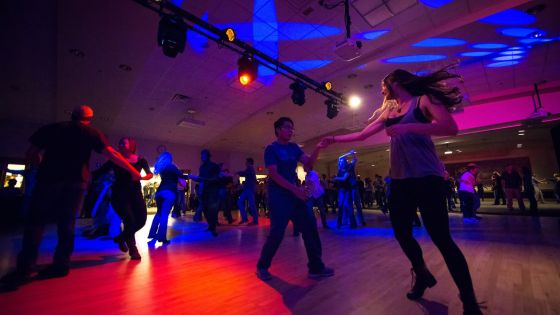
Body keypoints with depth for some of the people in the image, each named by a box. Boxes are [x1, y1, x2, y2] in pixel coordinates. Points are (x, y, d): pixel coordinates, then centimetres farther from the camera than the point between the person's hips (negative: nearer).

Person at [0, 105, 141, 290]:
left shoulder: (52, 128, 14)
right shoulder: (92, 133, 7)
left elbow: (31, 154, 10)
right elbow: (111, 154, -4)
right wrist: (133, 171, -4)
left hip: (49, 177, 1)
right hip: (77, 180, 0)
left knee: (36, 221, 6)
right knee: (67, 222, 6)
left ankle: (24, 269, -3)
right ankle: (61, 264, 7)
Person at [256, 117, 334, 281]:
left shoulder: (294, 147, 12)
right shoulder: (271, 148, -6)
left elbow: (309, 162, 2)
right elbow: (274, 174, -16)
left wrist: (317, 148, -17)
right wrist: (295, 189, -24)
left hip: (295, 194, 7)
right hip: (279, 196, -6)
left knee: (310, 228, 3)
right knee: (277, 233, -4)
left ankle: (316, 268, 16)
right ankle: (262, 267, 20)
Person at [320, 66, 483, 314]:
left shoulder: (423, 100, 1)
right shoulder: (388, 112, 18)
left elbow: (450, 127, -15)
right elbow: (362, 135, 19)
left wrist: (405, 128, -22)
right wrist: (335, 139, 19)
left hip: (426, 177, -6)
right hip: (400, 180, 6)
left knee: (441, 237, -7)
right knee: (401, 232, 10)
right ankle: (422, 275, 34)